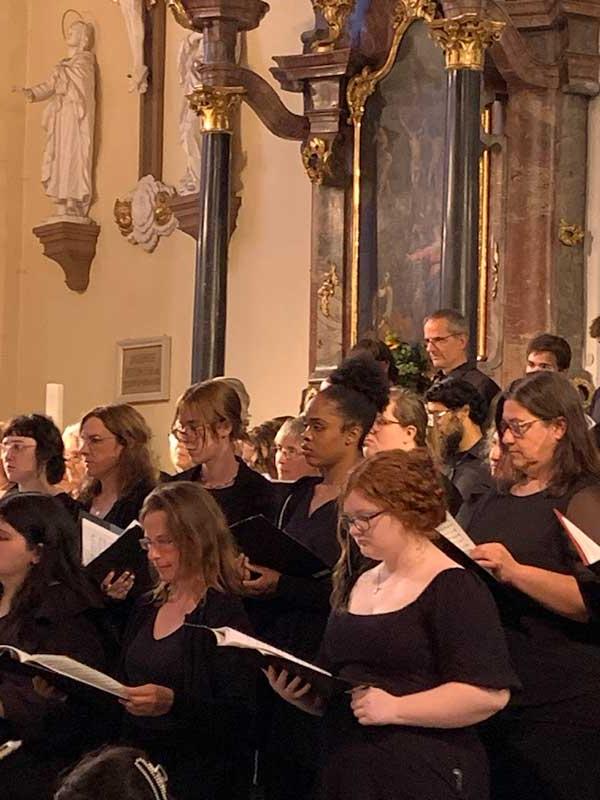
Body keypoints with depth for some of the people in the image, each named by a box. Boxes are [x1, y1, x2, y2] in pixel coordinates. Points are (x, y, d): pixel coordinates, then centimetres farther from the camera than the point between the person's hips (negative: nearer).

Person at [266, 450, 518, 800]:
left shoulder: (455, 588, -10)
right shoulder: (355, 585, 15)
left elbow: (489, 693, -19)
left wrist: (395, 708, -22)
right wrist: (300, 693, 1)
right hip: (346, 771, 7)